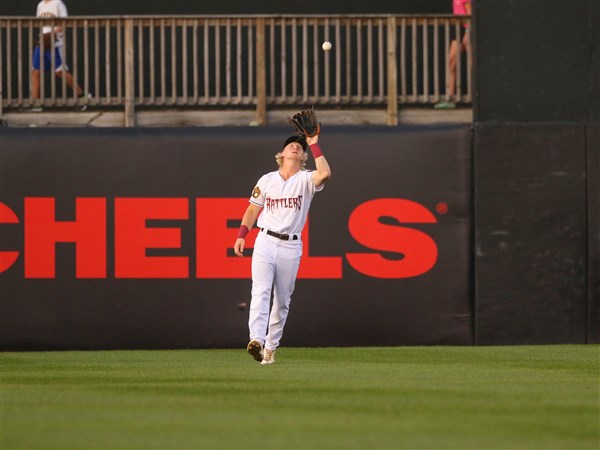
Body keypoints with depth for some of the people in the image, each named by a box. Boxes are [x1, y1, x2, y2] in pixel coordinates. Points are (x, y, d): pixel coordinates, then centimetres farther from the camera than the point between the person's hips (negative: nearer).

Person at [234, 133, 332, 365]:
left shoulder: (305, 180, 3)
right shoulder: (267, 180, 10)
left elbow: (325, 174, -20)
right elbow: (253, 209, 16)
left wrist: (314, 145, -15)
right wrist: (241, 235, 3)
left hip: (291, 247, 0)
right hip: (265, 241, 0)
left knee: (282, 300, 4)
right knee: (261, 291, -18)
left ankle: (270, 347, 14)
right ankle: (257, 340, -33)